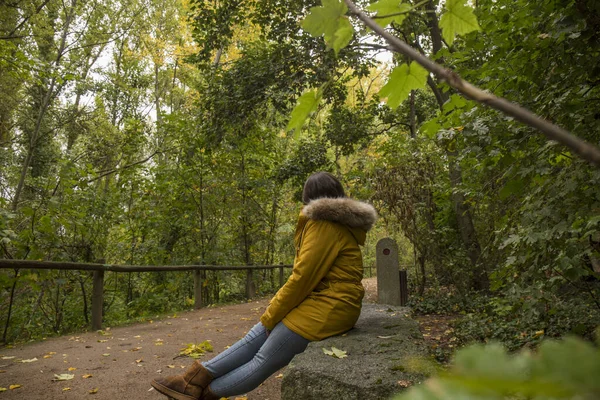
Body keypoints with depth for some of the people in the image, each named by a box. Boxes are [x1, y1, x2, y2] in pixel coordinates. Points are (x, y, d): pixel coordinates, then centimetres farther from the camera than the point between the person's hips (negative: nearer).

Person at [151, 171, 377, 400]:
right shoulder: (337, 223, 17)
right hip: (319, 300, 9)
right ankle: (196, 379, 8)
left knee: (264, 360, -2)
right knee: (255, 338, 5)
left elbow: (303, 277, -17)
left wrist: (270, 315, -6)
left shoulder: (324, 224, -15)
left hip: (327, 308, -9)